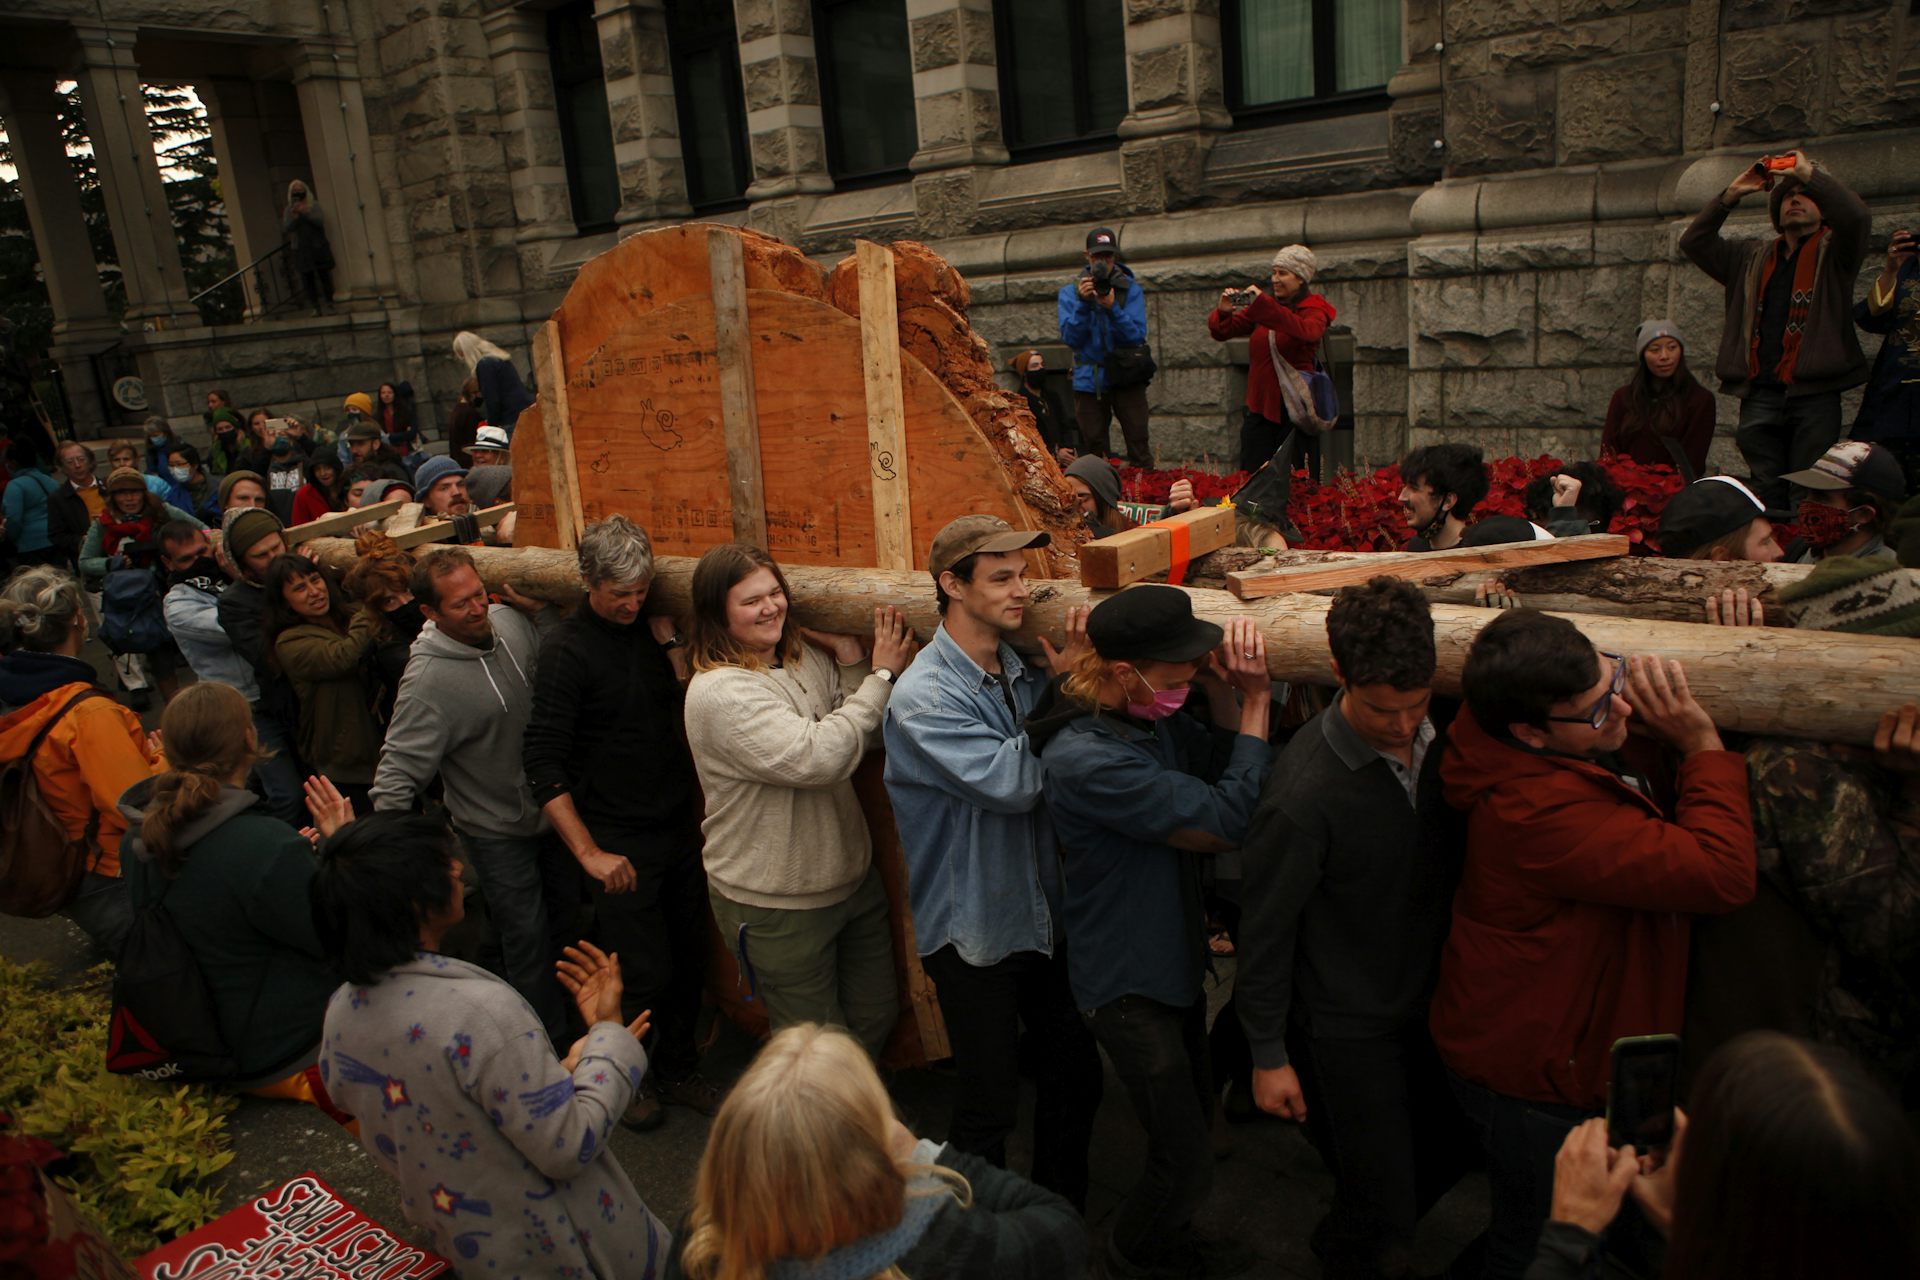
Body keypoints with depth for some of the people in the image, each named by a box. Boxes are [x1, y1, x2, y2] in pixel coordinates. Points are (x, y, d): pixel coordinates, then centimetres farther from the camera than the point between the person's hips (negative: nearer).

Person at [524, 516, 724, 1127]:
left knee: (688, 961, 13)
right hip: (620, 844, -6)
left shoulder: (652, 629, 6)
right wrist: (588, 852, -18)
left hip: (680, 828, 6)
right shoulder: (568, 648, -12)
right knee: (646, 973, -1)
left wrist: (675, 650, -8)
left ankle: (679, 1071, 33)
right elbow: (543, 761, -15)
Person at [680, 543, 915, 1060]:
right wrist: (880, 675, -23)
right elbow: (818, 757, -31)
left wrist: (852, 662, -13)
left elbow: (870, 740, -1)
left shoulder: (808, 657, 0)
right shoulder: (719, 692, -23)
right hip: (775, 905, -7)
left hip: (852, 877, 7)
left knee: (875, 1017, 24)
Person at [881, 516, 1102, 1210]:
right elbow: (1010, 783, -29)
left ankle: (1062, 1209, 42)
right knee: (990, 1102, 9)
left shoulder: (1022, 671, 0)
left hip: (1043, 913, 7)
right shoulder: (923, 696, -20)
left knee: (1077, 1073, 18)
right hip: (974, 931, -6)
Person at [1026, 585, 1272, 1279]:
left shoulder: (1154, 717, -6)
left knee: (1193, 1117, 25)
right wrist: (1254, 702, -23)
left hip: (1173, 957, 9)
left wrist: (1226, 693, -16)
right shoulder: (1085, 759, -32)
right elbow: (1223, 822, -29)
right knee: (1186, 1162, 3)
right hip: (1127, 985, -8)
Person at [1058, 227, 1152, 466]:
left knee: (1138, 440, -6)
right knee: (1093, 446, 5)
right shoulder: (1070, 292, 3)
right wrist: (1083, 303, -20)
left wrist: (1113, 307, -23)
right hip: (1089, 380, 1)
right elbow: (1070, 338, -8)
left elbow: (1137, 335, -10)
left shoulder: (1131, 289, 1)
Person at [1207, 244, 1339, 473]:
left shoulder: (1314, 309, -2)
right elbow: (1221, 332, 8)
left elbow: (1307, 331, -27)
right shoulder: (1263, 306, 12)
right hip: (1260, 405, 4)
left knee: (1289, 479, 0)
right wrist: (1223, 312, -15)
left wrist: (1262, 303, -32)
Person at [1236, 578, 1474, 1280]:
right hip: (1349, 1028, -7)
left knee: (1445, 1152, 23)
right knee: (1383, 1208, 4)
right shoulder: (1304, 792, -29)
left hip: (1430, 1000, 7)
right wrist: (1269, 1056, -11)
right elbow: (1265, 929, -18)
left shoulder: (1441, 733, -9)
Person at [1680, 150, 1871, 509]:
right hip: (1760, 395, 4)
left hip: (1814, 394, -3)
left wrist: (1808, 172, -5)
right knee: (1766, 492, 2)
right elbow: (1693, 241, 18)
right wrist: (1731, 194, 9)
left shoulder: (1833, 252, 10)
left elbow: (1857, 216, -11)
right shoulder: (1754, 258, 23)